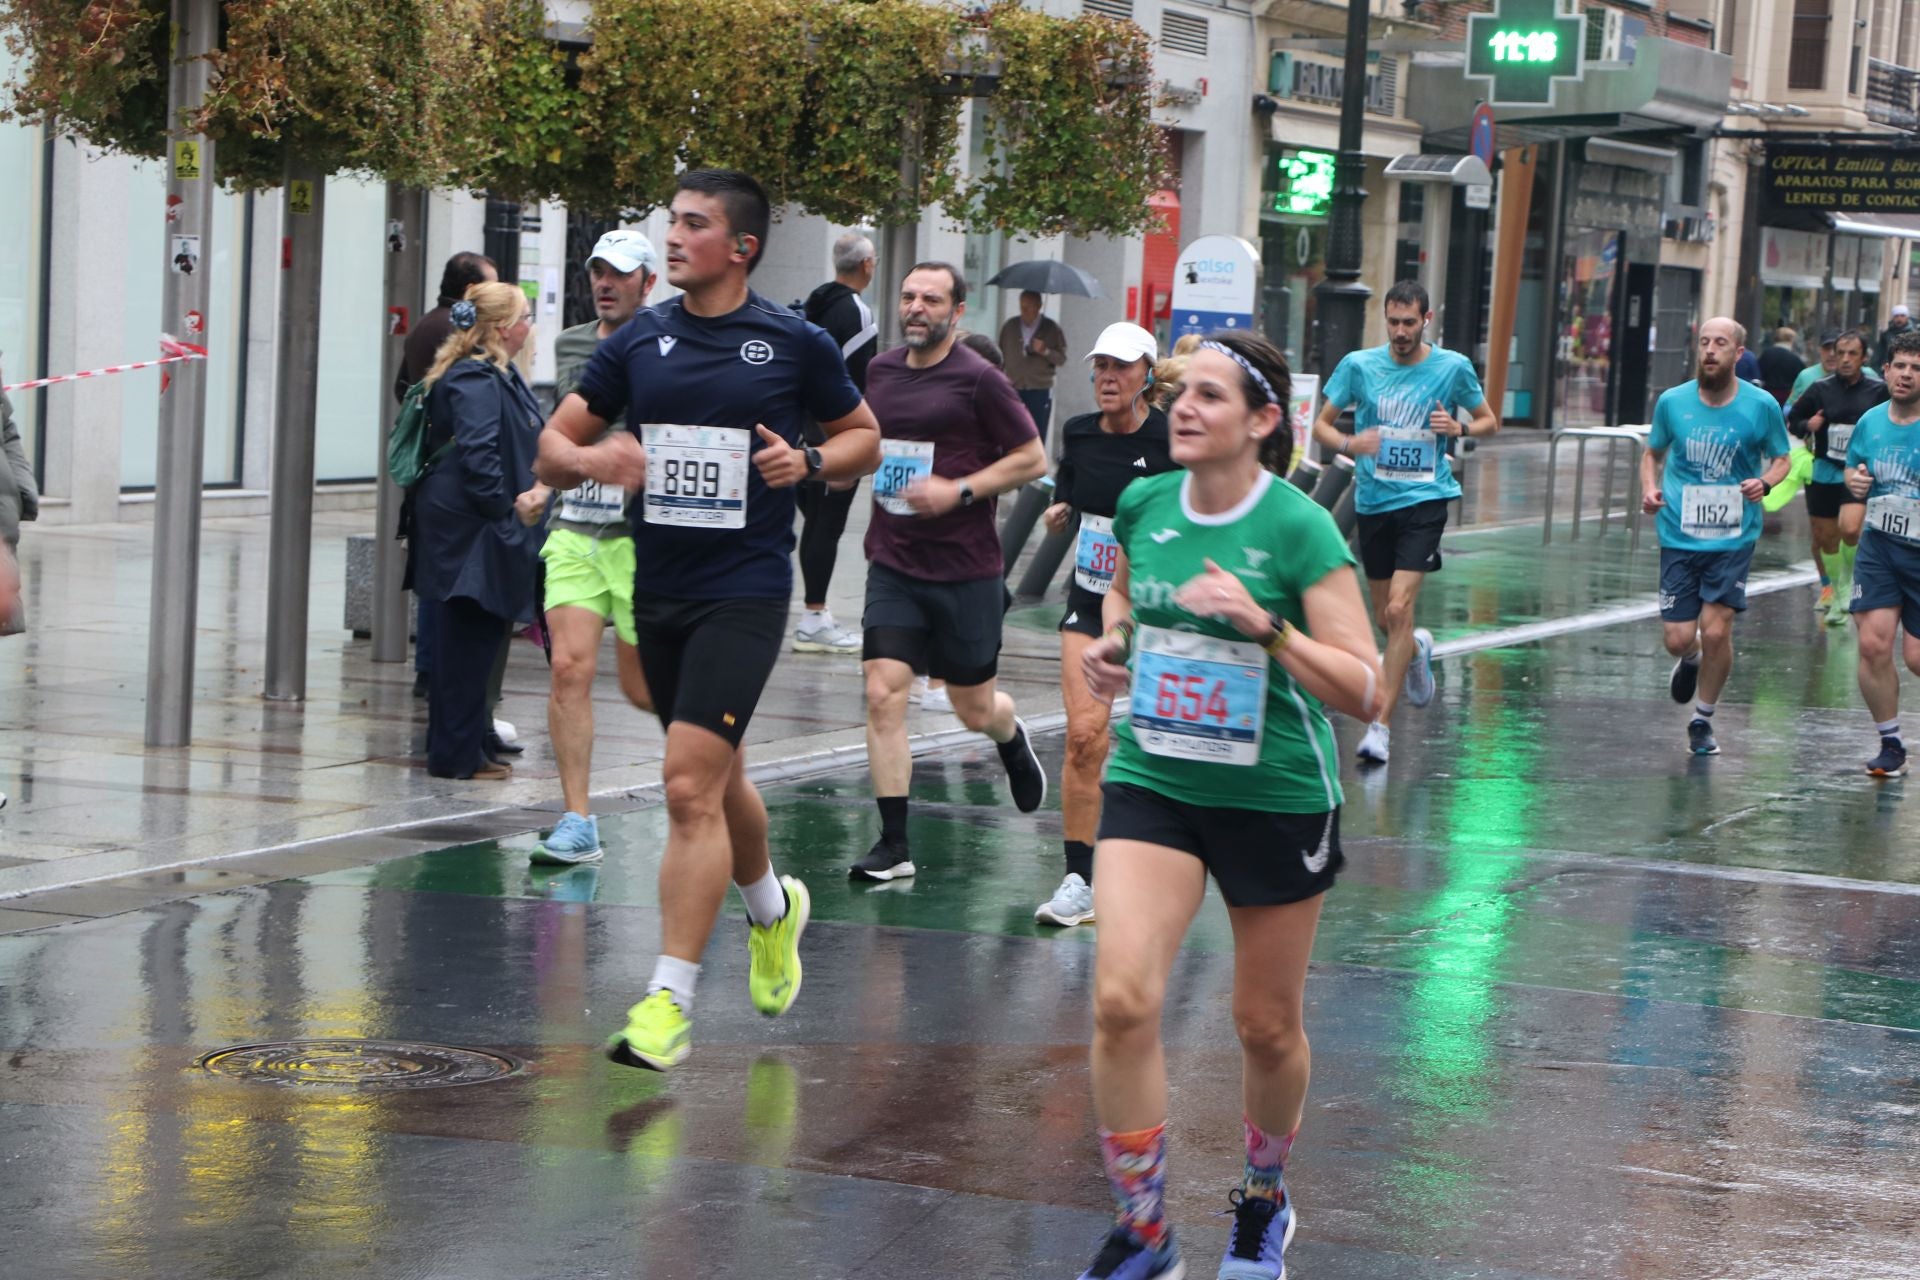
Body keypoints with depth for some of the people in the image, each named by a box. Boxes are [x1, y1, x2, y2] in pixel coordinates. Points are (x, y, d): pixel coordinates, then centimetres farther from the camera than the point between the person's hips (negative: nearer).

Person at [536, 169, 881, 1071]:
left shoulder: (796, 343, -3)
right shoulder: (638, 340, 5)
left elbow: (865, 437, 10)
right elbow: (553, 445, 8)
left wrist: (809, 461, -10)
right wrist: (588, 459, -14)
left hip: (746, 590, -5)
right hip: (657, 589, 5)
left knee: (691, 784, -16)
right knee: (717, 778, 19)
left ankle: (669, 1003, -13)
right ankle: (772, 908, 48)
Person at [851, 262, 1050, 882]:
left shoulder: (978, 380, -10)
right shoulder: (880, 371, 7)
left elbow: (1032, 458, -7)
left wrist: (959, 491, -17)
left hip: (966, 569, -4)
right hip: (893, 566, 4)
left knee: (975, 709, 8)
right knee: (883, 694, -11)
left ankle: (1013, 739, 47)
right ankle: (893, 844, -6)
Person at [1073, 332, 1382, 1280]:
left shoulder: (1298, 529, -15)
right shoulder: (1141, 506, -2)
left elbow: (1364, 692, -17)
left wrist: (1266, 627, -29)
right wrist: (1110, 641, 2)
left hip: (1276, 800, -3)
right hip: (1152, 783, 3)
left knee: (1267, 1026, 11)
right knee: (1121, 1000, -15)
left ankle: (1263, 1202, 40)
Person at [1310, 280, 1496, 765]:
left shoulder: (1453, 367, -1)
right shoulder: (1358, 365, 0)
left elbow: (1489, 421, 11)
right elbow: (1322, 424, 4)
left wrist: (1459, 427, -12)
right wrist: (1348, 443, -18)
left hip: (1424, 500, -3)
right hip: (1373, 501, 3)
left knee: (1399, 609, -17)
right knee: (1385, 620, 12)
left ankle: (1382, 724, -13)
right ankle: (1417, 650, 49)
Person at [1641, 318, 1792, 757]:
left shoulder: (1761, 406, -5)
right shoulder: (1672, 402, -1)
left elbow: (1781, 459, 8)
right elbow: (1653, 453, 15)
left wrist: (1765, 482, -13)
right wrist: (1649, 488, -5)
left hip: (1733, 539, -1)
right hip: (1680, 536, 1)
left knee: (1716, 630, -10)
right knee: (1678, 639, -2)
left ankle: (1703, 720, 13)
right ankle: (1689, 662, 38)